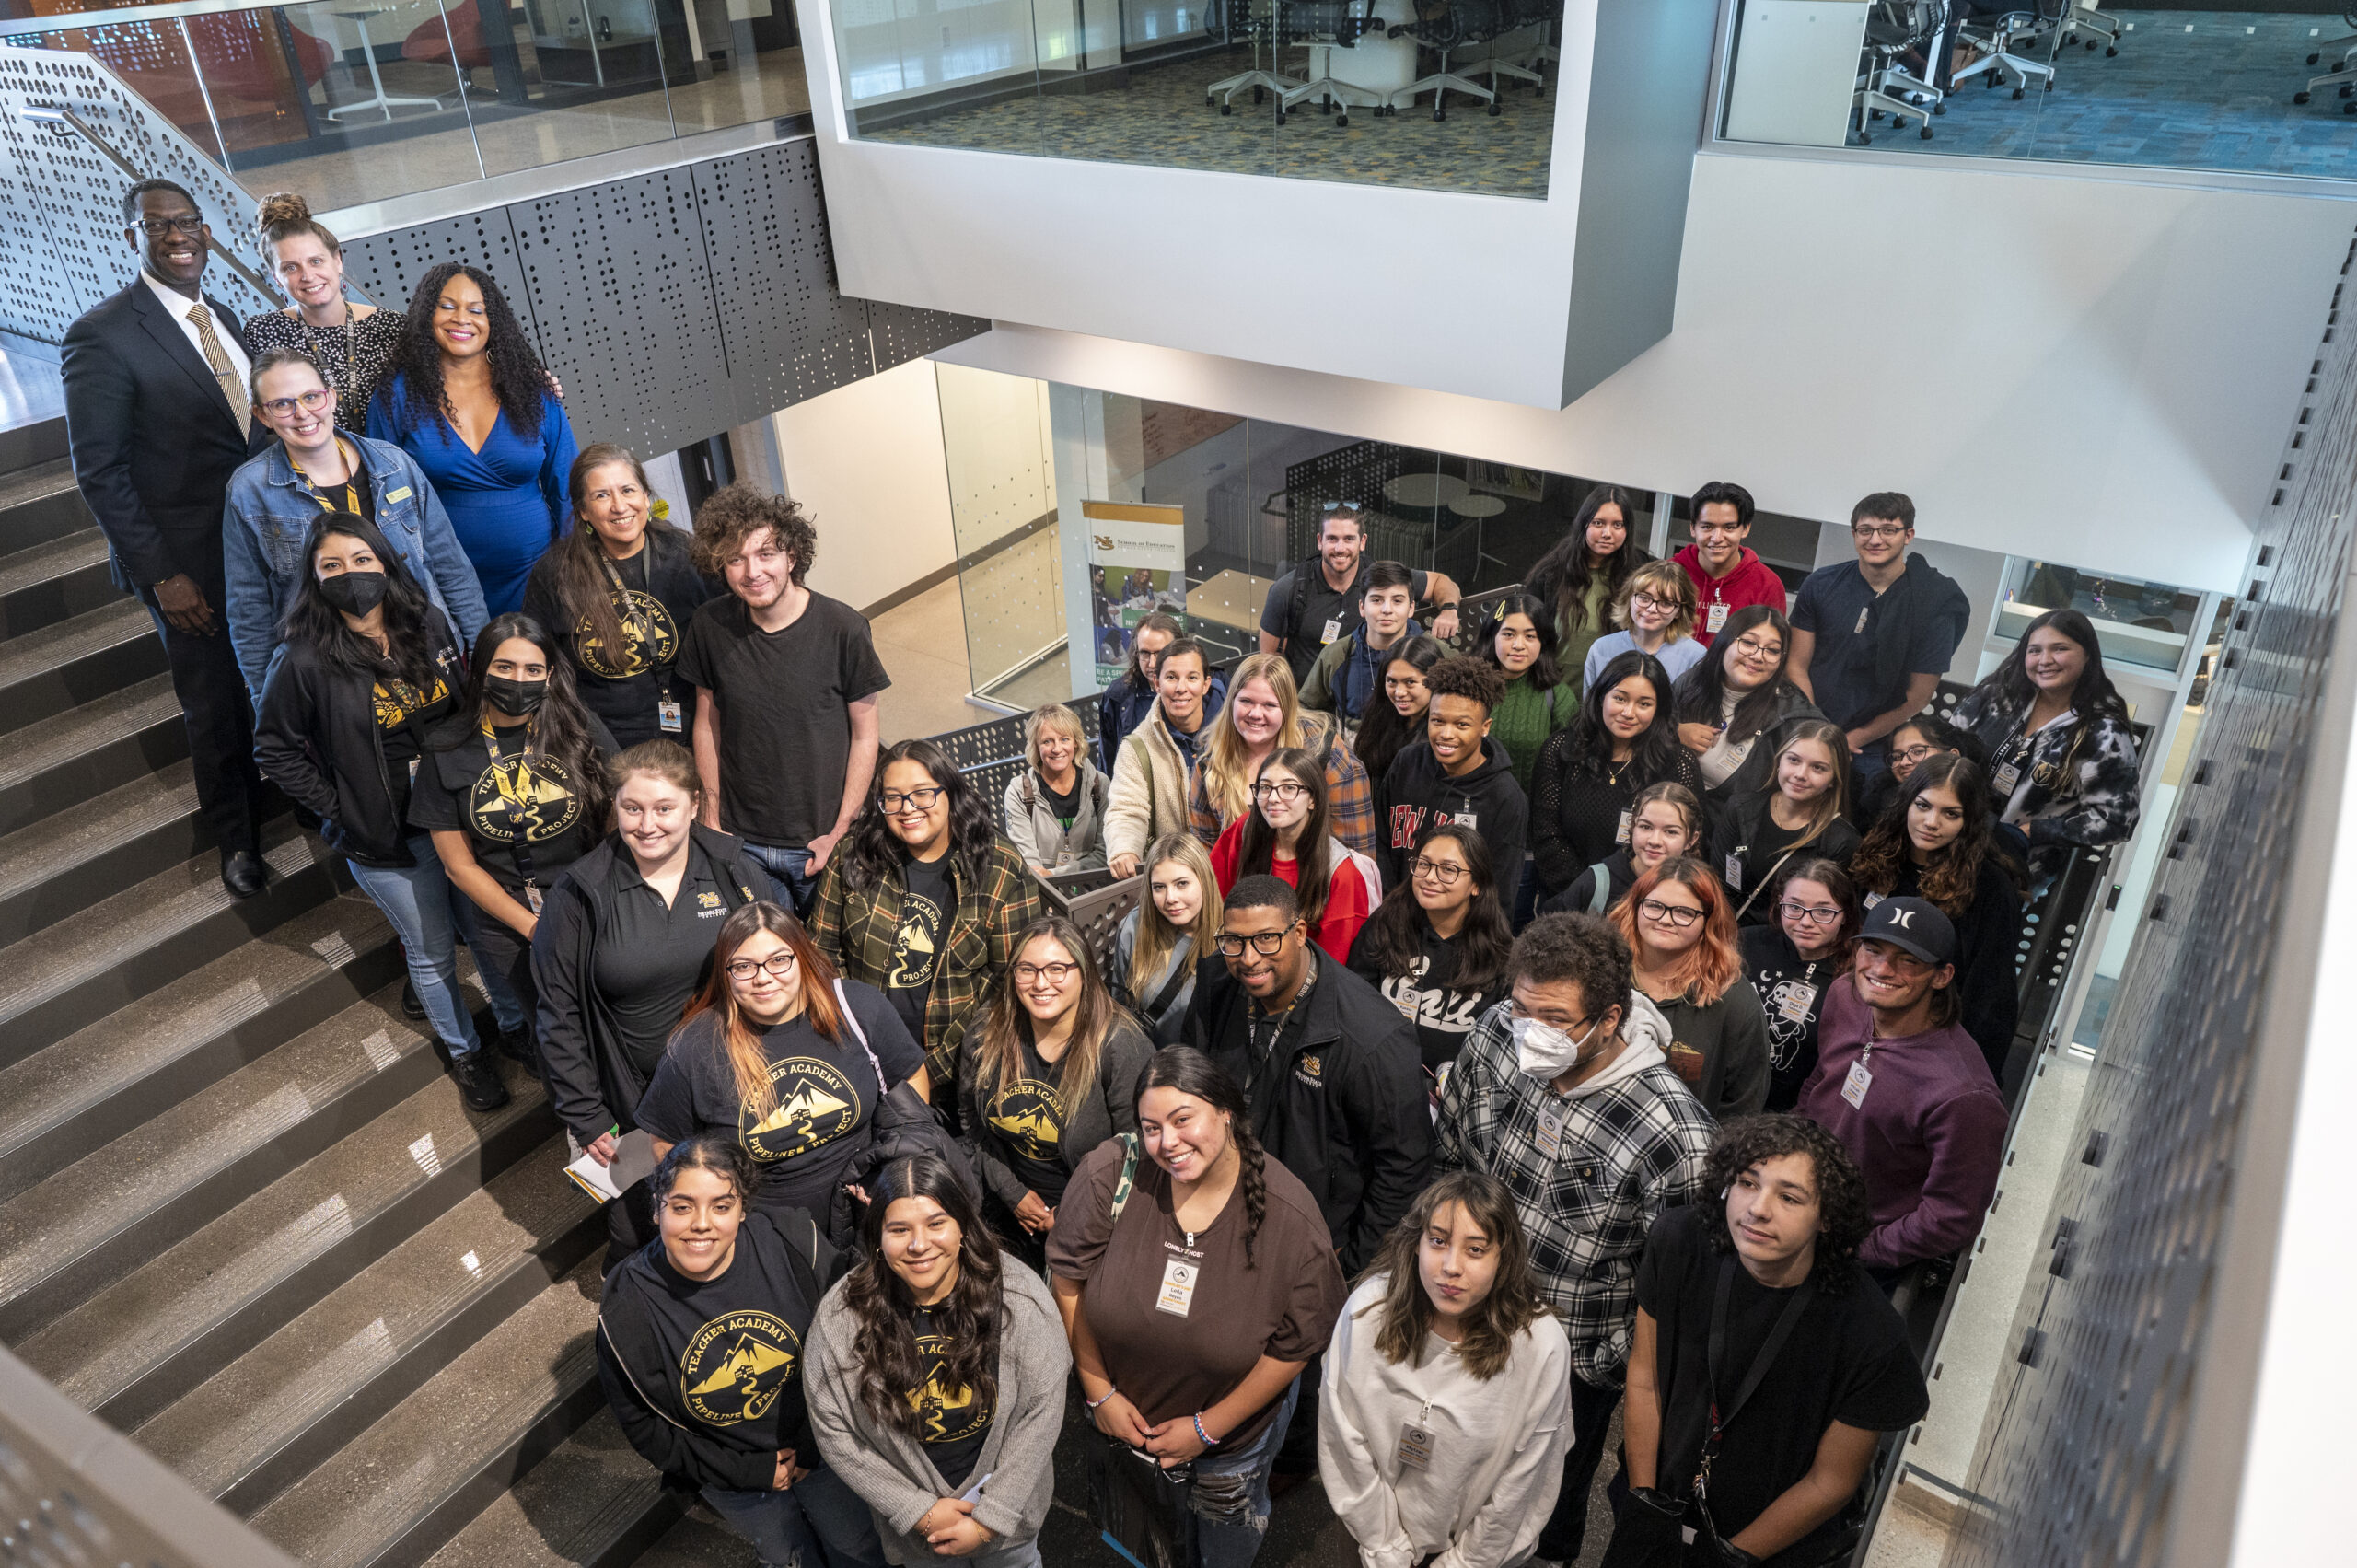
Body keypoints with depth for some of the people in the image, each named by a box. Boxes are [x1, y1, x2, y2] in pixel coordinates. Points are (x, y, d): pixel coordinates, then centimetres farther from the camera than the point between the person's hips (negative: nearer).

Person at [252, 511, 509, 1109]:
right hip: (388, 837, -3)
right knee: (433, 950, 13)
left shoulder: (429, 627, -4)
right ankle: (461, 1048, 37)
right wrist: (337, 811, -9)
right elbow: (274, 748, -5)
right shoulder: (309, 663, -16)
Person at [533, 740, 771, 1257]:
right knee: (635, 1234, 14)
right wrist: (585, 1118, -6)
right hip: (632, 1109, -1)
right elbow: (557, 1016, -4)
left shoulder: (737, 872, -5)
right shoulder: (579, 895, -10)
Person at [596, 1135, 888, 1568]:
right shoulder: (626, 1309, -23)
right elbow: (642, 1426, -12)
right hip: (731, 1474, -1)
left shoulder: (792, 1247, -24)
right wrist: (750, 1470, -13)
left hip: (817, 1445, 1)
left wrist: (812, 1445, -10)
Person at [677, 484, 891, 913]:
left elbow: (865, 733, -6)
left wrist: (840, 833, -8)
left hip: (822, 843, -2)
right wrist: (711, 822, 4)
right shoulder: (710, 625, -5)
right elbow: (707, 723, 6)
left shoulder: (842, 628, -13)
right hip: (741, 842, 2)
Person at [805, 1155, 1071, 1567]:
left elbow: (1041, 1409, -16)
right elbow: (833, 1430, -13)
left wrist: (991, 1517, -17)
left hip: (1009, 1501, 0)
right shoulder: (840, 1317, -22)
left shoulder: (1020, 1296, -23)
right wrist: (919, 1510, -16)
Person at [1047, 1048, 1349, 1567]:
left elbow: (1296, 1346, -18)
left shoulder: (1291, 1218, -28)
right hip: (1122, 1412, 1)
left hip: (1233, 1423, -1)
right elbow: (1069, 1279, -13)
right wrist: (1099, 1390, -8)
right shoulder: (1111, 1175, -26)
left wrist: (1207, 1427, -13)